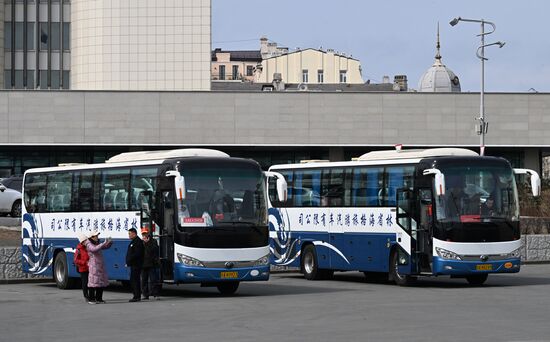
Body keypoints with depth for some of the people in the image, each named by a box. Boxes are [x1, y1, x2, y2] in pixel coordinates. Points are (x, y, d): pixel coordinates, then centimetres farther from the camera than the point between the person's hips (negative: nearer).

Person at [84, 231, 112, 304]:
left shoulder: (97, 244, 16)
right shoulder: (89, 245, -9)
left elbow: (106, 247, 20)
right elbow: (95, 249, -30)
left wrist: (110, 242, -1)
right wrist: (104, 243, -33)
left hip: (100, 266, 9)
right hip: (93, 266, -9)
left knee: (101, 283, 9)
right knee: (93, 282, -8)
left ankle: (99, 299, 16)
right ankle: (91, 299, -5)